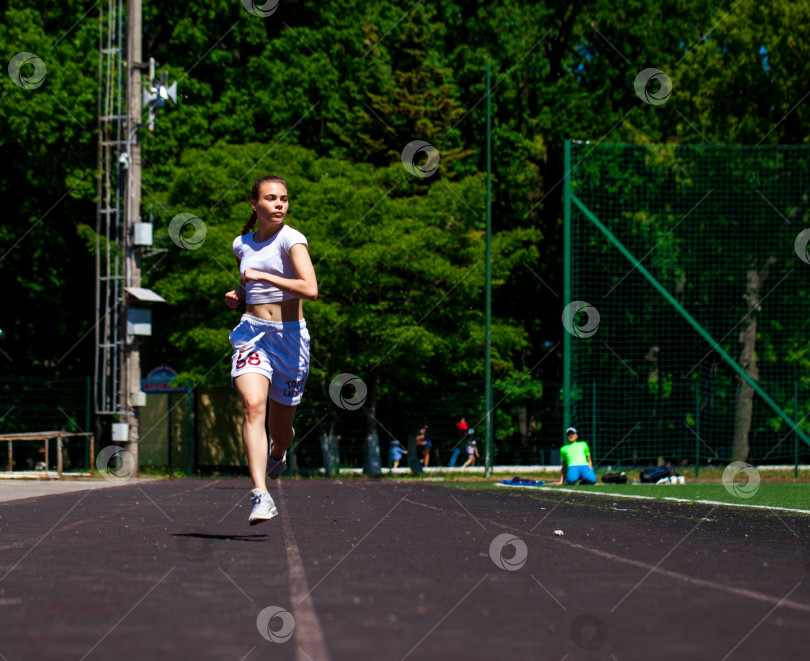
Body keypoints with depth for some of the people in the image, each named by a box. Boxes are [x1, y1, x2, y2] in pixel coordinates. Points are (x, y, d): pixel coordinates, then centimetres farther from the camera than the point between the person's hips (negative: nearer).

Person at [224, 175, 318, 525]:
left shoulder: (291, 240, -8)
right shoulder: (242, 244, 9)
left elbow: (310, 289, -23)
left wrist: (263, 276, -21)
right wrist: (237, 295, 9)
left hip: (290, 337, -2)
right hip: (252, 333, 3)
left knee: (280, 429, 8)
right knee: (253, 405, -25)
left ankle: (277, 455, 48)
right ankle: (261, 496, -33)